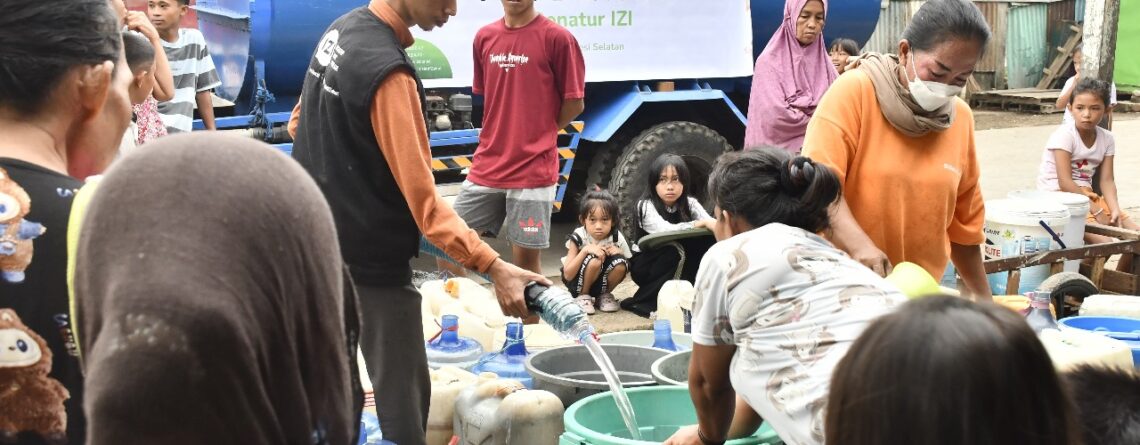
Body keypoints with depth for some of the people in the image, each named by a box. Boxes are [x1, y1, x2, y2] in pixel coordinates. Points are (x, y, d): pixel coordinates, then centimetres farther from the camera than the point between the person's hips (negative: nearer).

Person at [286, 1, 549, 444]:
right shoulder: (387, 71, -24)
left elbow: (301, 124, 19)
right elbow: (422, 199, -26)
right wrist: (495, 267, -29)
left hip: (319, 245, 9)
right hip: (371, 264, -9)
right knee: (403, 395, -1)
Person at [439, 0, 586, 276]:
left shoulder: (556, 37, -8)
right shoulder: (484, 36, 9)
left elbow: (574, 102, -3)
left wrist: (538, 136, 8)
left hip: (533, 170, -5)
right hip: (485, 167, 5)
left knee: (525, 258, 3)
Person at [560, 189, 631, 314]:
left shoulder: (617, 238, -15)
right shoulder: (578, 237, -22)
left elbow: (628, 267, -4)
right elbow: (568, 275, -25)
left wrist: (619, 253, -24)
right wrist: (585, 250, -35)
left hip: (601, 282, 3)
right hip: (577, 283, -3)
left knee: (620, 264, -27)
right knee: (594, 260, -33)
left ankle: (604, 295, -1)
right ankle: (583, 296, -8)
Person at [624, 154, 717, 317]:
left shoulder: (689, 203, -5)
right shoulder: (646, 206, -19)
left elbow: (709, 223, -21)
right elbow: (666, 230, -36)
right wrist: (701, 223, -46)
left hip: (678, 266, 4)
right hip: (645, 266, -4)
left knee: (708, 241, -19)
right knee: (675, 251, -34)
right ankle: (644, 303, -19)